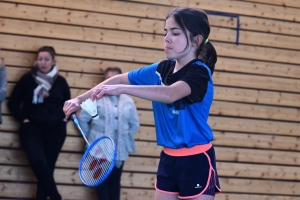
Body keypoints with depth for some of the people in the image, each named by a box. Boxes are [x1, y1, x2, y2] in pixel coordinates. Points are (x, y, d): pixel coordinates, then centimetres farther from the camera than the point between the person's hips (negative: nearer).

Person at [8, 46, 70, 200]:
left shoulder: (60, 81, 5)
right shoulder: (27, 79, -1)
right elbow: (13, 103, 4)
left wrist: (64, 118, 6)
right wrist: (23, 118, -4)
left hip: (55, 131, 2)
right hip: (32, 129, -2)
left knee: (47, 167, 2)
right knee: (39, 163, -22)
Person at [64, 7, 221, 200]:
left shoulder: (200, 72, -16)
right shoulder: (162, 69, 6)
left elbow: (170, 94, -35)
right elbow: (120, 79, 13)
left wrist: (122, 89, -42)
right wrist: (80, 99, 6)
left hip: (196, 159, -8)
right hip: (169, 157, 8)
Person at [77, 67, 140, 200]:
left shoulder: (128, 101, 5)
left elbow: (134, 124, 14)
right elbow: (83, 119, 0)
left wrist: (126, 138, 9)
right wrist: (91, 137, 3)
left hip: (119, 150, 3)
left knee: (115, 180, 8)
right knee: (102, 179, 2)